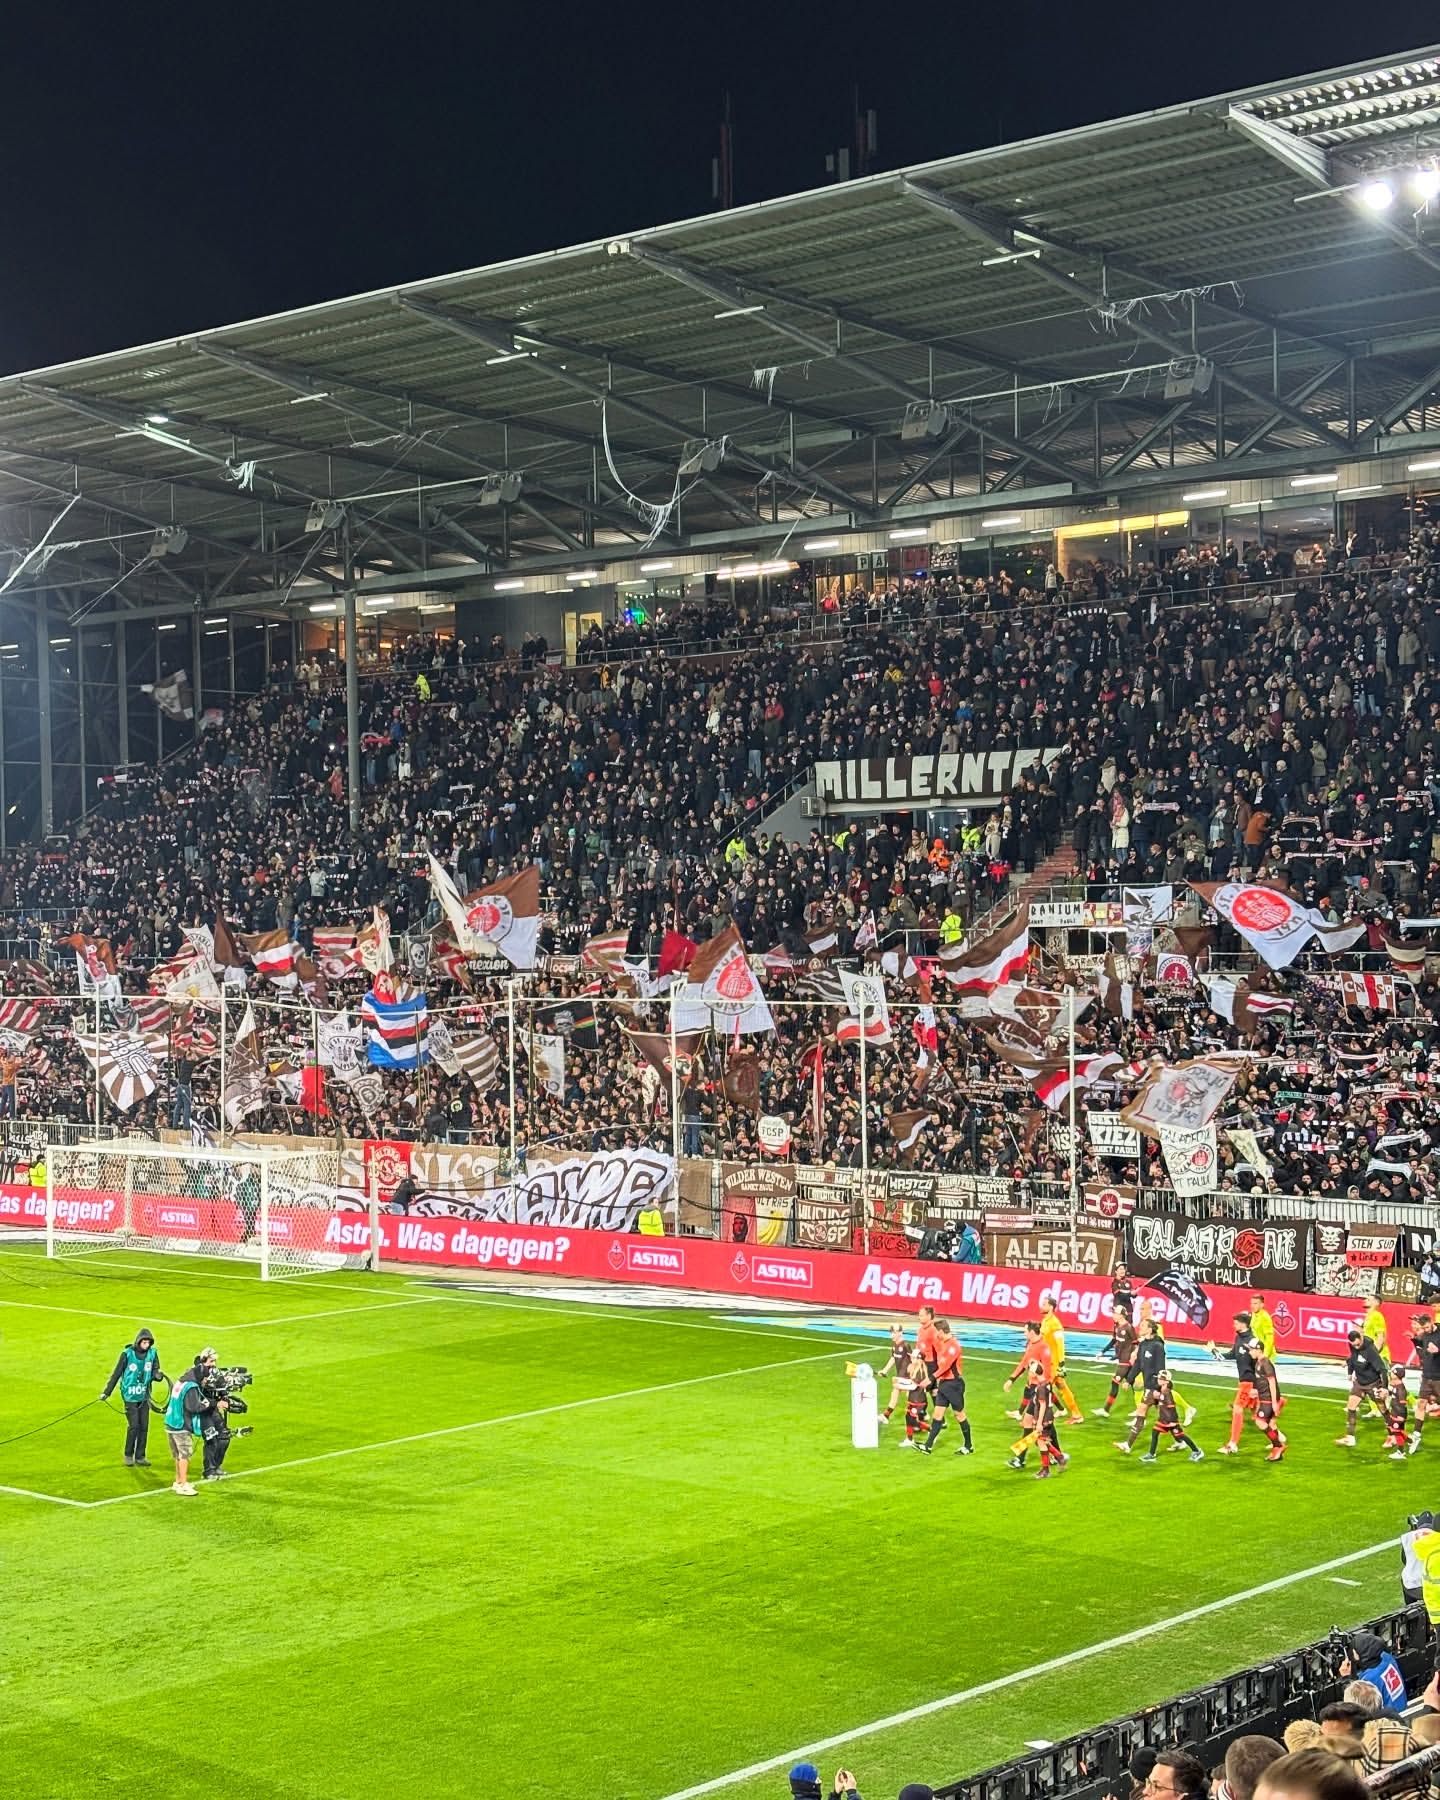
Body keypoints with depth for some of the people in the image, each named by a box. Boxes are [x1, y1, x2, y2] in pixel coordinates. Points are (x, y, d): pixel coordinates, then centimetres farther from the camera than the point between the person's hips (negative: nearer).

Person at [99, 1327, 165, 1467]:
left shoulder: (152, 1354, -1)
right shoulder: (127, 1354, -11)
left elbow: (155, 1373, 4)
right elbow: (116, 1373, -3)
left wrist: (158, 1375, -21)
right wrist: (107, 1392, 0)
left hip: (144, 1396, 4)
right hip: (130, 1396, -4)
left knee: (144, 1427, 5)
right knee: (134, 1426, -9)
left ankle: (140, 1457, 15)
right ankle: (128, 1456, 6)